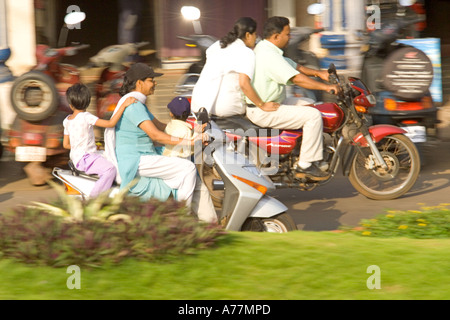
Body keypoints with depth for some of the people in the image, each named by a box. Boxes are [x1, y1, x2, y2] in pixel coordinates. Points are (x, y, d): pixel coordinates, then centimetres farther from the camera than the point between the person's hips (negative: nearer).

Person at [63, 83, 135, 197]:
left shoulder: (67, 120, 7)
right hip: (84, 158, -9)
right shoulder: (86, 117, -17)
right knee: (110, 169, -25)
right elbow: (110, 123, -24)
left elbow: (66, 144, 14)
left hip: (75, 156, 9)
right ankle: (93, 197, -28)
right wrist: (123, 105, -22)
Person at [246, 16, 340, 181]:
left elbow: (294, 67, 20)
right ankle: (305, 165, -12)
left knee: (308, 105, 21)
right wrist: (325, 87, -22)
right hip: (265, 111, -11)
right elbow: (296, 79, -27)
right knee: (313, 115, -16)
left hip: (263, 104, 11)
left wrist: (318, 73, 12)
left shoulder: (263, 48, 12)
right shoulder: (269, 56, -23)